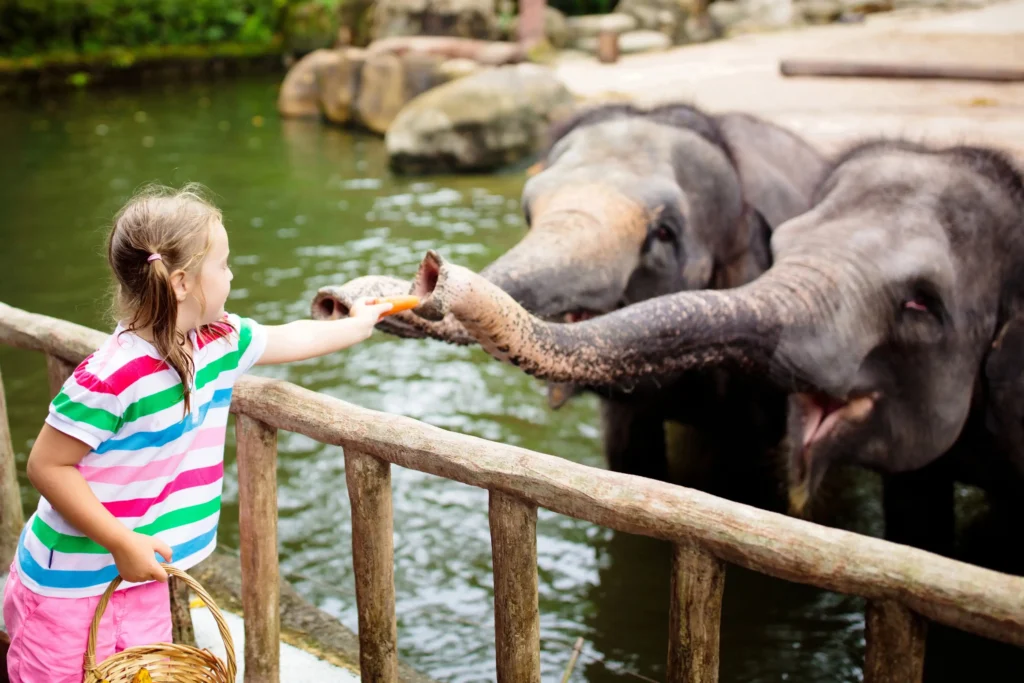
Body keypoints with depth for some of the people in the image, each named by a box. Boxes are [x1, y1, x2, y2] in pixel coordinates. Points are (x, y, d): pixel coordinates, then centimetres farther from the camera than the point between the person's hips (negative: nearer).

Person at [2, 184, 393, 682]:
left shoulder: (217, 341, -3)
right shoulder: (114, 375, -26)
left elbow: (291, 339, 17)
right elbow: (46, 465, -21)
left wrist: (357, 326, 31)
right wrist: (123, 543, -23)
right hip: (72, 585, -7)